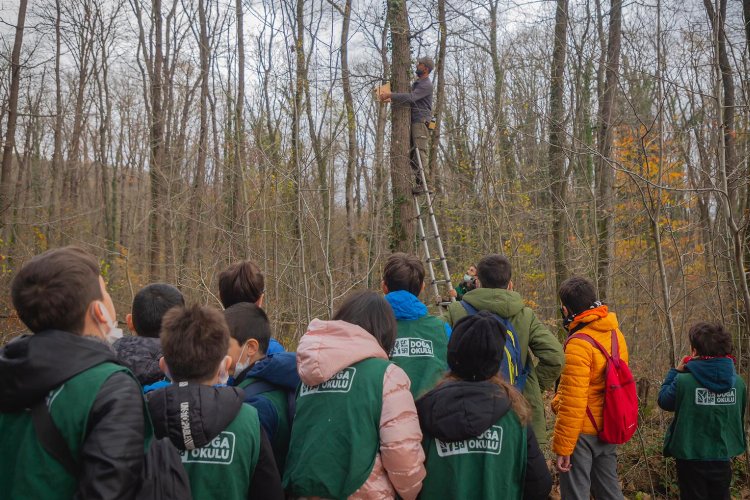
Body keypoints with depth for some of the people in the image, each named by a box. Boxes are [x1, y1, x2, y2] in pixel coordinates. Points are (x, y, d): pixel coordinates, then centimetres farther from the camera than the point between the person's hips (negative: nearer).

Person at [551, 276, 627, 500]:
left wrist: (562, 447, -17)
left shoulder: (579, 343, -20)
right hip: (608, 431, 8)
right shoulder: (615, 334, 4)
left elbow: (573, 402, -22)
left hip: (582, 433, -8)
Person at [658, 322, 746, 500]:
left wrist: (675, 371, 3)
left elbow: (664, 402, -2)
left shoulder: (684, 380, -21)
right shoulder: (738, 381, -7)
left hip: (691, 458, -3)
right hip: (723, 457, 3)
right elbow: (739, 417, 7)